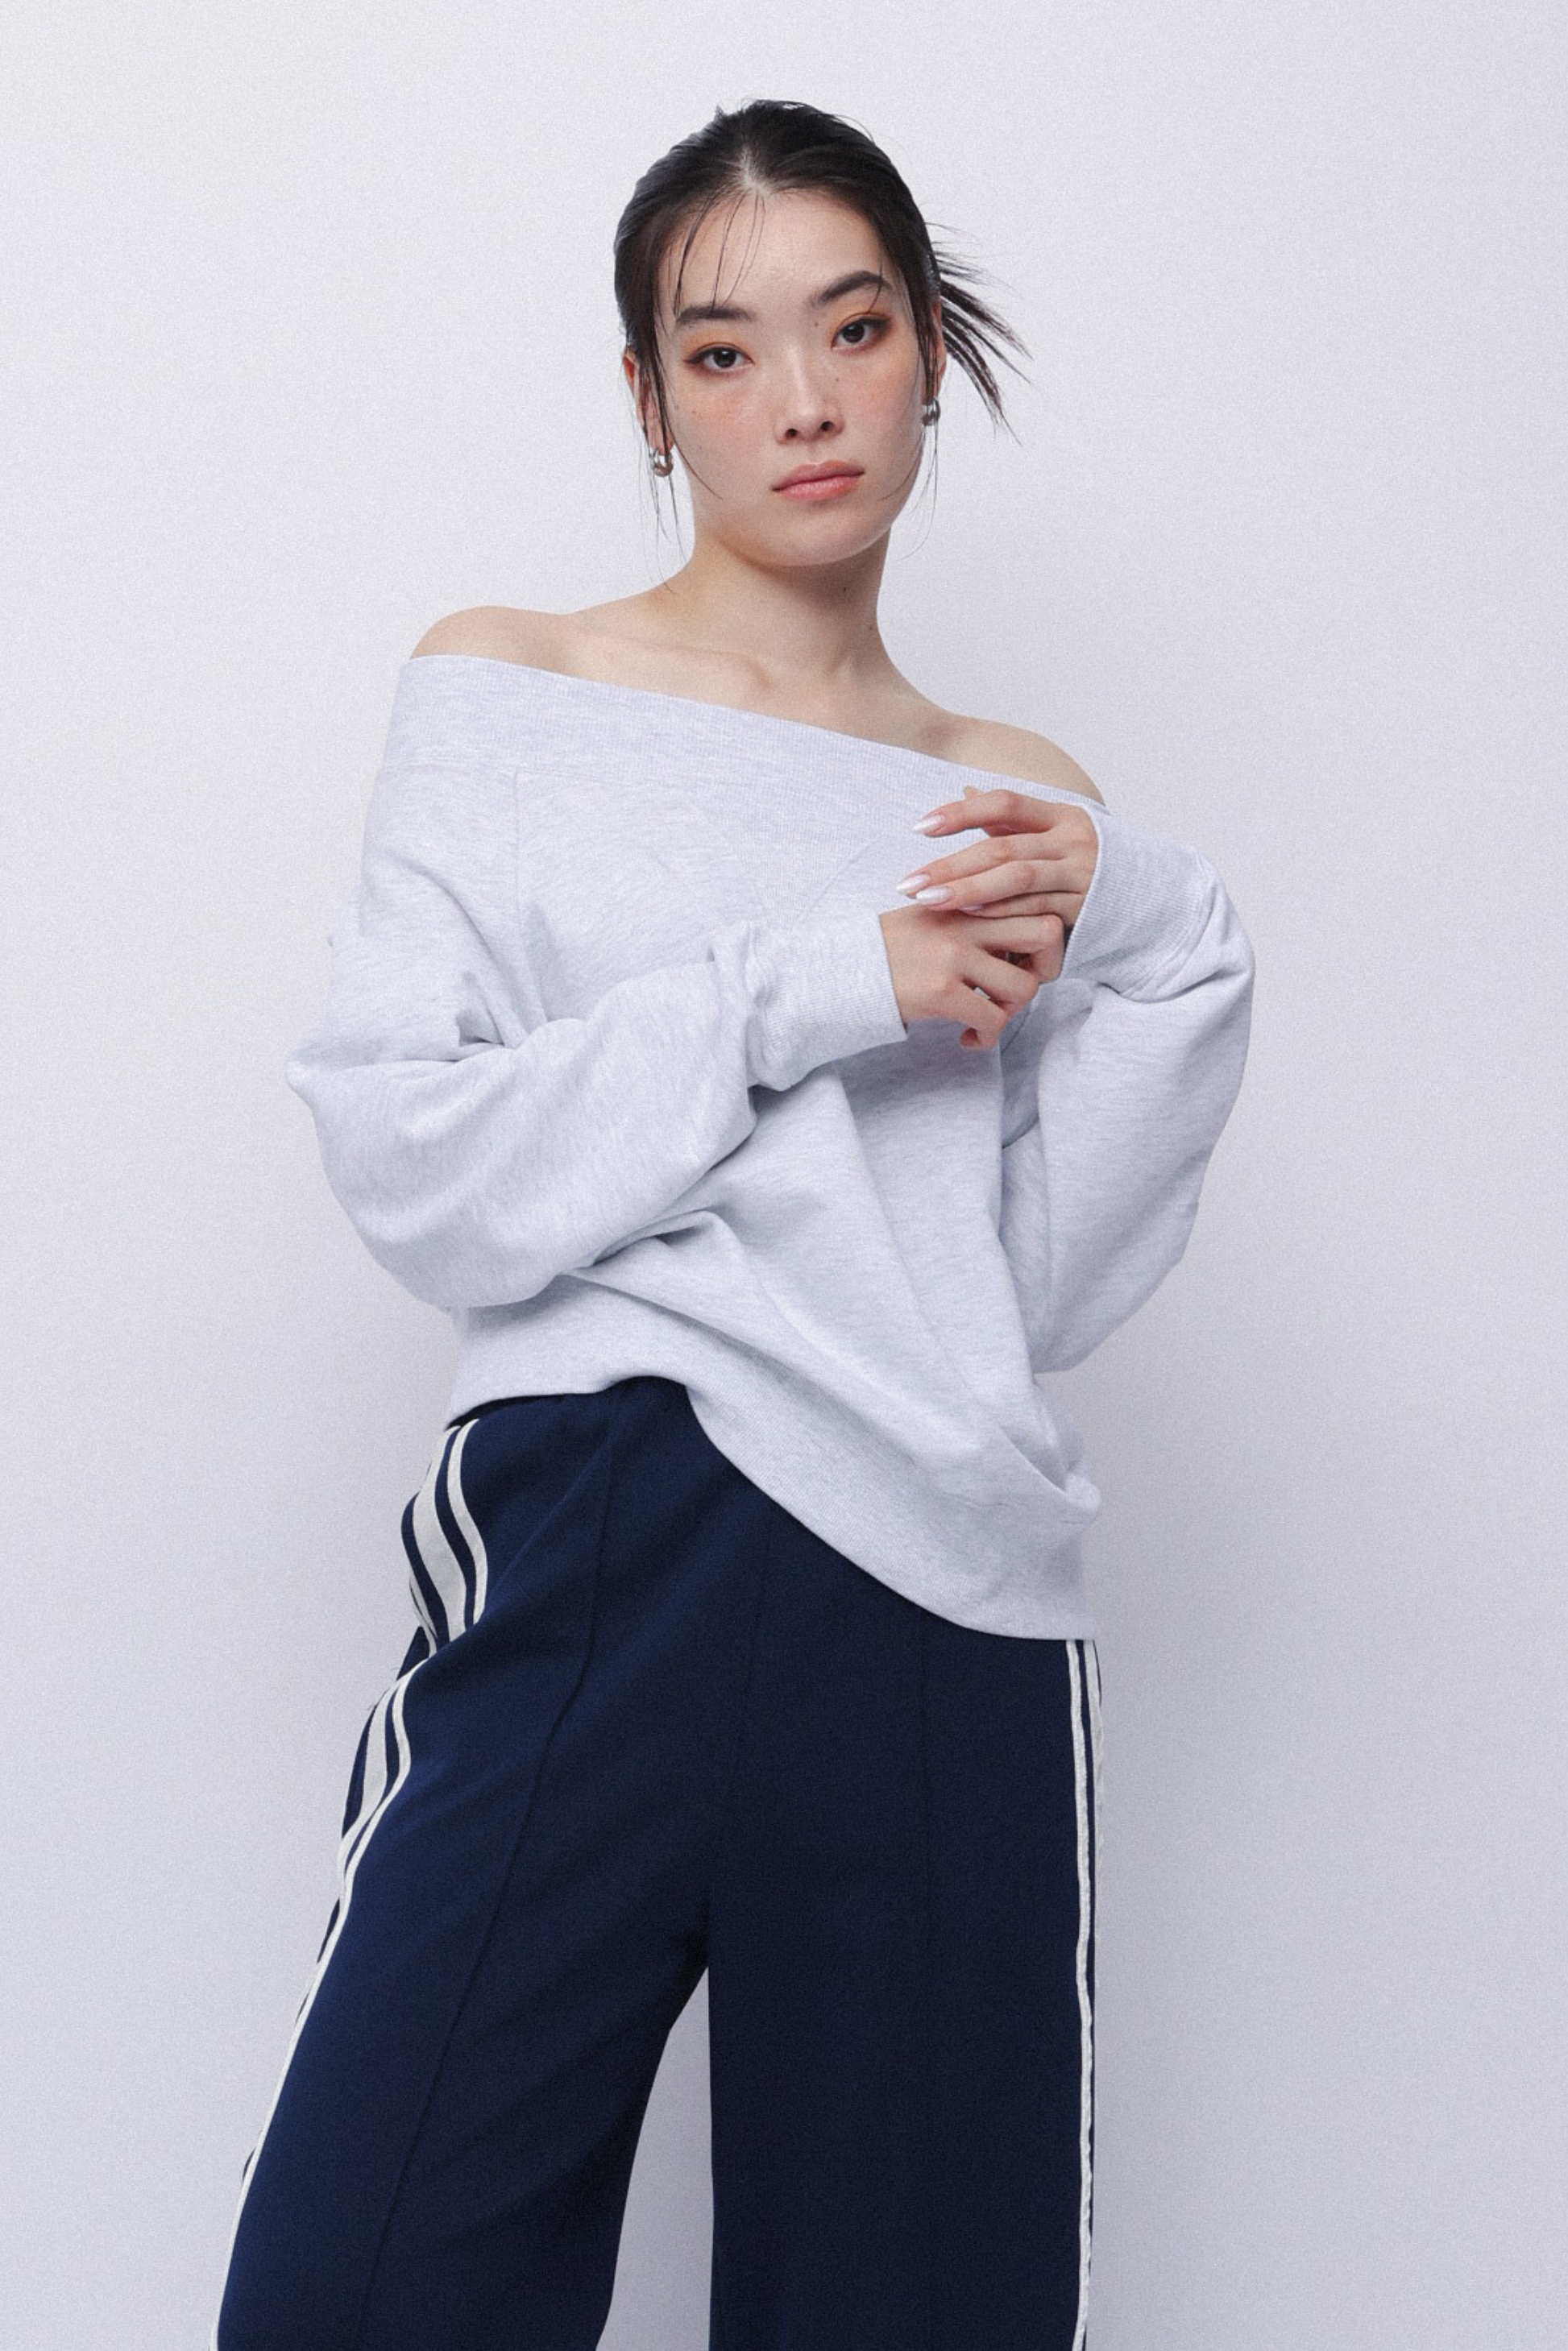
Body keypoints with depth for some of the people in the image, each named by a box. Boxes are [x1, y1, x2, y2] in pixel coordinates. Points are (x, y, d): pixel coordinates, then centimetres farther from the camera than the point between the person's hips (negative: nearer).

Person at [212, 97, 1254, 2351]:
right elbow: (415, 1173, -4)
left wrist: (1166, 944, -4)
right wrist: (817, 988, -9)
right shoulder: (504, 694, 8)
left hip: (958, 1637, 3)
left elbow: (1056, 1284, 7)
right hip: (601, 1569, -2)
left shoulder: (1028, 809, 15)